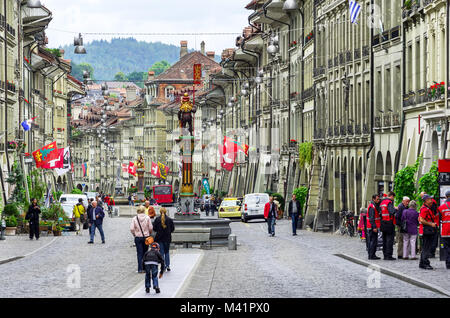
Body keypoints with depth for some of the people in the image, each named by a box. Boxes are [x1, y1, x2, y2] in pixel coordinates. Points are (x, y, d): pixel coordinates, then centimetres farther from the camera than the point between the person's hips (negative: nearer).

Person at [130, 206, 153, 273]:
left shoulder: (134, 219, -6)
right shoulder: (147, 218, -7)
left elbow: (132, 229, -10)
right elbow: (150, 228, -7)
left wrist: (134, 235, 7)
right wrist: (149, 233, 12)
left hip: (138, 238, 0)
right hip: (146, 237, 0)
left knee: (139, 253, 3)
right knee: (145, 253, 11)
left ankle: (140, 268, -2)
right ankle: (144, 267, 12)